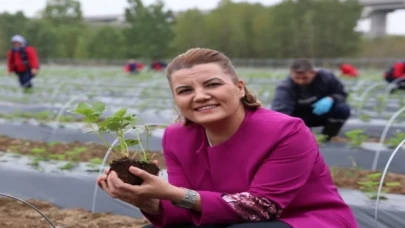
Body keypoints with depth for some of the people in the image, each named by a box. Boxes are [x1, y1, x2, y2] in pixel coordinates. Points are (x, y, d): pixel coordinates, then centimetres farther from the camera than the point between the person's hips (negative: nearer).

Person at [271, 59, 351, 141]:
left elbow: (342, 94, -7)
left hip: (322, 114, 1)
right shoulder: (285, 87, -32)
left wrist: (331, 99, -32)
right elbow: (279, 109, -47)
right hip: (301, 118, -1)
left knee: (343, 109, -28)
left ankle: (328, 136, -1)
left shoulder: (326, 76, -20)